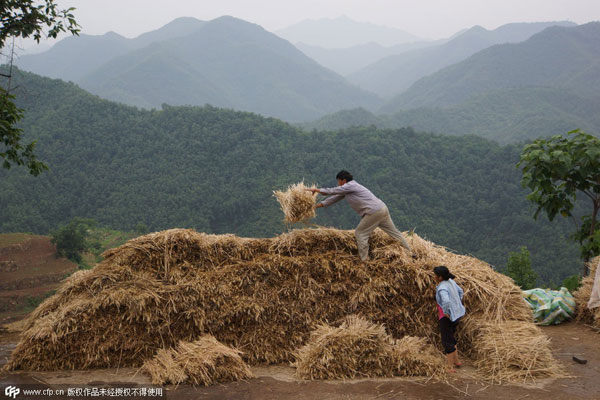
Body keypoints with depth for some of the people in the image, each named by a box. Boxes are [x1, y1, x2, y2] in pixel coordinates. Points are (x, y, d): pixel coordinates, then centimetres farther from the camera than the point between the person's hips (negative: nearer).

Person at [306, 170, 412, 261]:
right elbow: (335, 197, 24)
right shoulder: (348, 189, 21)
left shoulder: (350, 186, -7)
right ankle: (409, 252, 18)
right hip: (383, 209, 10)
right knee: (393, 232, 14)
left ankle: (365, 259, -2)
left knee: (360, 233, -1)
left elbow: (332, 191, -6)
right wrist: (320, 204, 22)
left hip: (374, 212, -10)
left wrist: (316, 190, 4)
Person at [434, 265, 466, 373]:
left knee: (447, 342, -2)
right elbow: (460, 292, 19)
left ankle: (450, 367, 2)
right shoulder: (451, 282, 4)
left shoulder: (442, 288, -24)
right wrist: (457, 304, 20)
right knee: (450, 338, 24)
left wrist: (446, 312, -25)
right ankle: (456, 361, 34)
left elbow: (446, 301, -40)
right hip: (456, 314, 9)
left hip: (447, 317, -9)